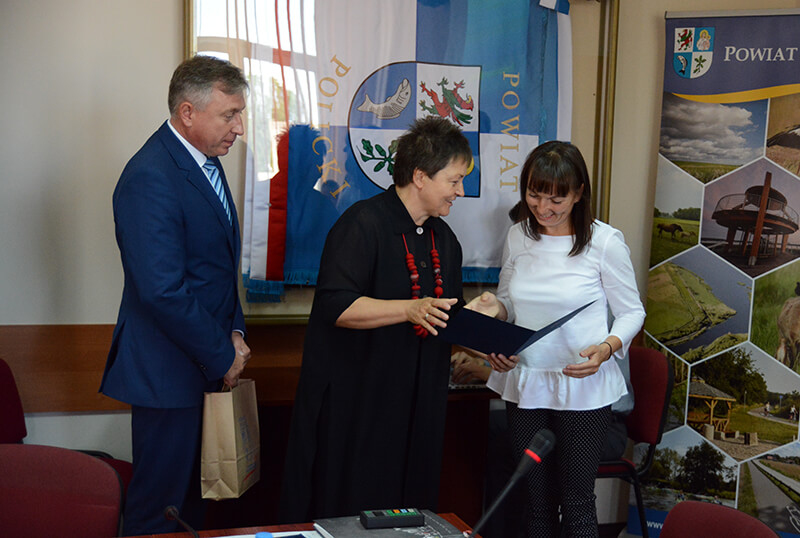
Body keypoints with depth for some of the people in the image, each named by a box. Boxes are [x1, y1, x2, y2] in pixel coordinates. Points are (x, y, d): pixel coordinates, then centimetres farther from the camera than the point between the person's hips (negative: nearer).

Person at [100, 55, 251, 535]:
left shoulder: (207, 162, 9)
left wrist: (234, 331, 5)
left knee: (193, 491, 20)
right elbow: (163, 291, -25)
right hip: (168, 369, -9)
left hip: (206, 361, 9)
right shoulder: (150, 178, -22)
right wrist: (223, 356, -16)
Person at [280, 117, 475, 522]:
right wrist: (410, 310, -31)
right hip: (353, 407, -7)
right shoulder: (362, 224, -13)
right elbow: (335, 306, -23)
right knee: (344, 513, 1)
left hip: (415, 408, 7)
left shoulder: (444, 238, 13)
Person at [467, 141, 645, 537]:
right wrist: (495, 307, -6)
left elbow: (631, 312, -1)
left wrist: (607, 347, -21)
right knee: (537, 500, 15)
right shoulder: (518, 237, 4)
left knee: (576, 503, 5)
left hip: (582, 389, -4)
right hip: (524, 384, 4)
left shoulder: (604, 242, -10)